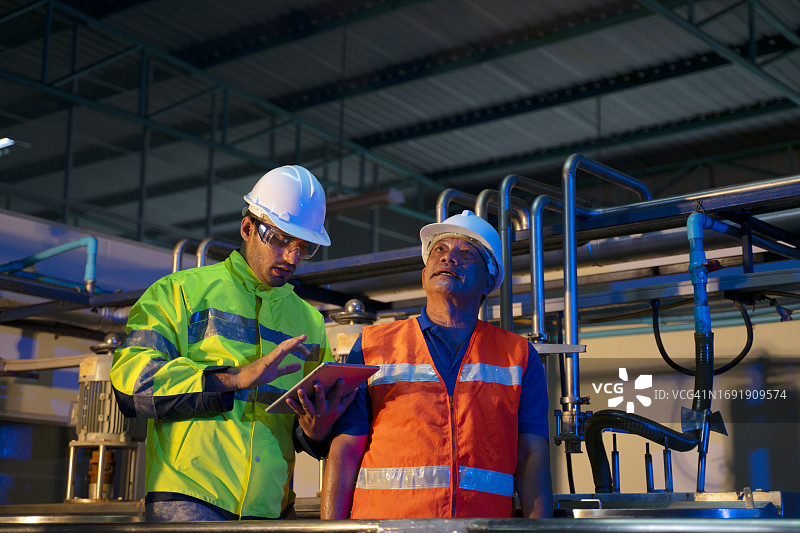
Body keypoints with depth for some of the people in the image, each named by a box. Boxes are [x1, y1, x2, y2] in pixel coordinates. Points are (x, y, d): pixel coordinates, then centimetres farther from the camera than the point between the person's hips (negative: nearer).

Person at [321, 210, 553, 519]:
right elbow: (345, 451, 9)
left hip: (482, 523, 1)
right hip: (383, 520, 0)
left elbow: (532, 457, 9)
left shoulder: (519, 356, 17)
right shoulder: (373, 346, 15)